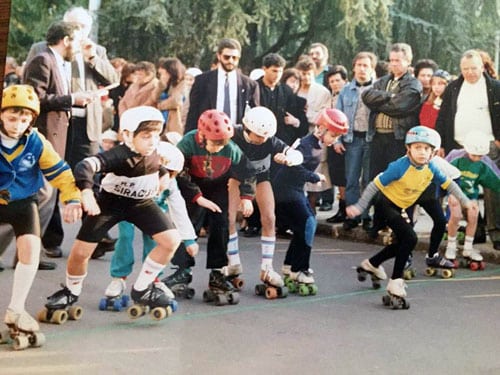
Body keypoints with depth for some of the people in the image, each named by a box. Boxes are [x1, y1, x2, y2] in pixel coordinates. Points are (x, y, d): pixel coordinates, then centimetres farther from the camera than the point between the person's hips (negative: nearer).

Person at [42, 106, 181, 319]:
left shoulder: (158, 152, -15)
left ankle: (142, 290, 3)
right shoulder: (119, 155, -33)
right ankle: (71, 292, 24)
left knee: (172, 239, -13)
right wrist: (86, 191, -63)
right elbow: (85, 166, -49)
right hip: (110, 201, -4)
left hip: (141, 202, 4)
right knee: (80, 250, -8)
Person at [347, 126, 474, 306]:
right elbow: (375, 185, -23)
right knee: (410, 239, -22)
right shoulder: (400, 166, -28)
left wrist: (465, 202, 4)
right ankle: (395, 283, -14)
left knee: (403, 243, 20)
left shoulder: (431, 168, -10)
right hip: (385, 204, -8)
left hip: (399, 208, 8)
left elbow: (448, 184, 5)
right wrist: (359, 206, -25)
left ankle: (371, 265, 43)